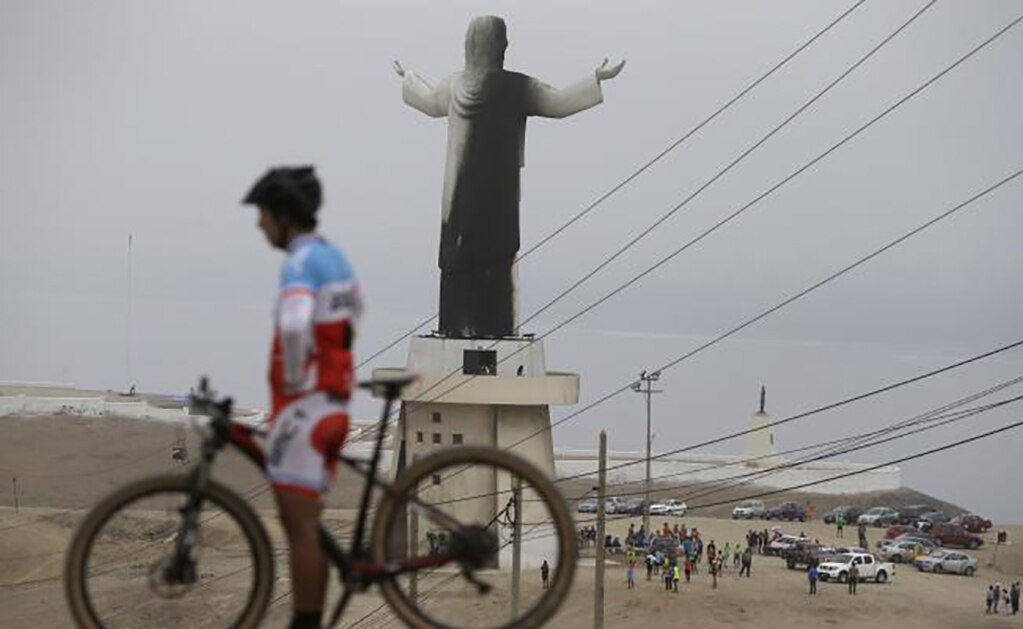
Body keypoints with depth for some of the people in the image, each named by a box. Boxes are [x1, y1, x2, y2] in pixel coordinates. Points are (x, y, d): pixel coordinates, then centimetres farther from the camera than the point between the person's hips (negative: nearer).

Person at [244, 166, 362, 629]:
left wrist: (294, 382, -18)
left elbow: (294, 326, -33)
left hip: (302, 406, -9)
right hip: (333, 403, 9)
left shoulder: (300, 262, -15)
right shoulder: (335, 257, 14)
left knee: (300, 526, -7)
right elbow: (353, 312, 31)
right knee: (306, 526, 13)